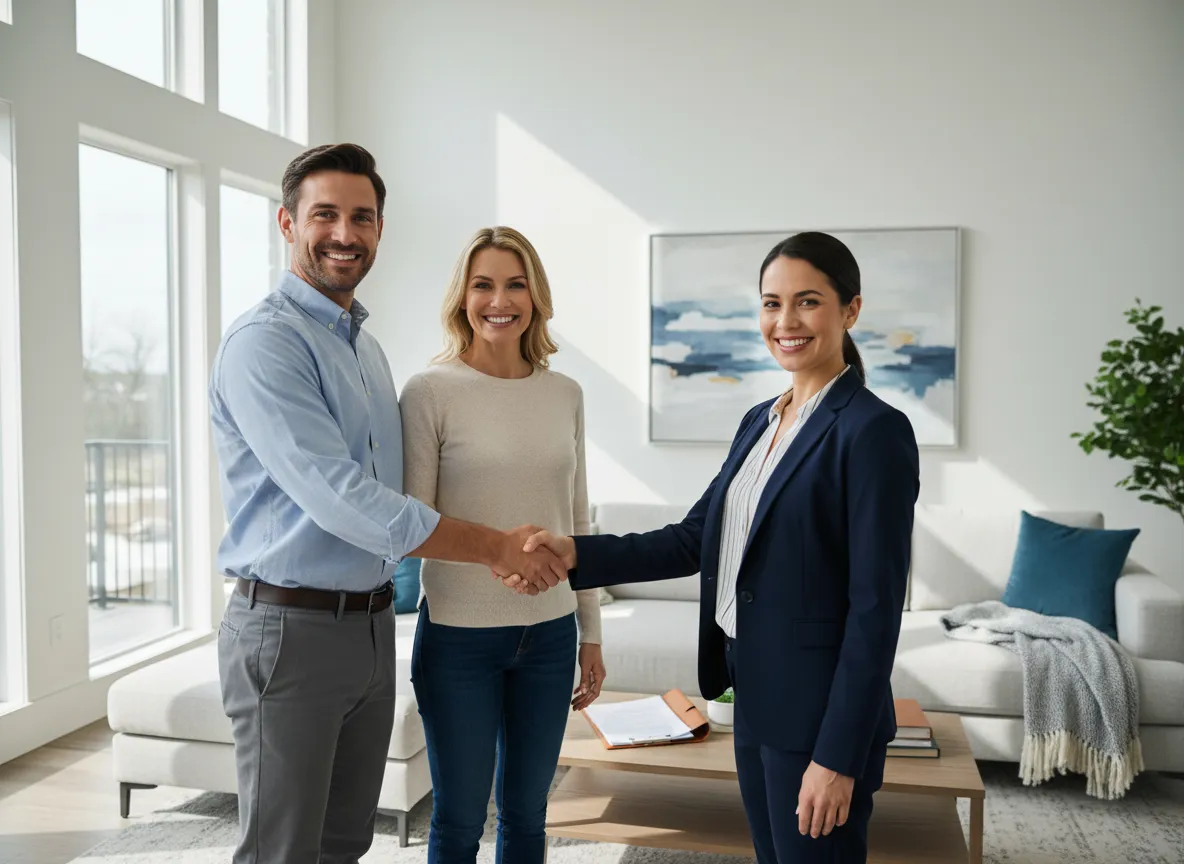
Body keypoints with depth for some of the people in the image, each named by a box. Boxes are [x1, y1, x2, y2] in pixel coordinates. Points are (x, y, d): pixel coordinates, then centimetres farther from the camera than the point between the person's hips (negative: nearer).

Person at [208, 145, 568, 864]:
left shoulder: (367, 348, 12)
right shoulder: (264, 342, -15)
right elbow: (342, 501, -24)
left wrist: (496, 546, 8)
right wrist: (494, 546, -18)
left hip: (373, 627, 8)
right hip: (291, 630, -8)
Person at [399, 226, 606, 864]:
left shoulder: (565, 394, 5)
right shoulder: (429, 392, -9)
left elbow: (576, 522, 10)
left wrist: (591, 635, 12)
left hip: (549, 633, 4)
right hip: (459, 636, -4)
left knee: (527, 812, 17)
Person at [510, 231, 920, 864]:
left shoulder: (873, 430, -15)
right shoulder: (760, 421, 9)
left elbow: (876, 606, -18)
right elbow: (695, 539, 8)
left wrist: (839, 756, -18)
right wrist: (576, 555, -3)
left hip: (817, 711, -8)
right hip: (754, 698, 8)